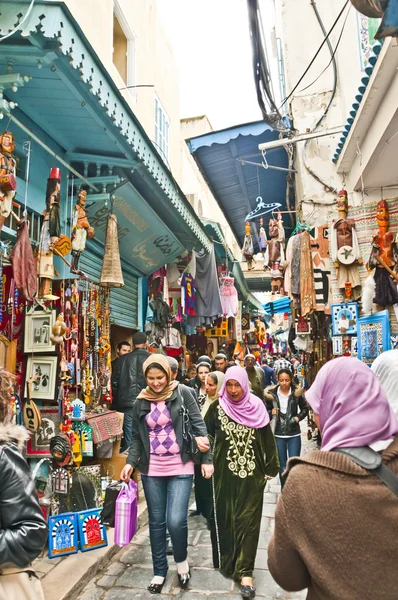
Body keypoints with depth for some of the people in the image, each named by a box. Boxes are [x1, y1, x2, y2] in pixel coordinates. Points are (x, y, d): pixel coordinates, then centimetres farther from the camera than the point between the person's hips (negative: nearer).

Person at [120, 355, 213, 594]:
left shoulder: (182, 394, -6)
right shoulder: (141, 402, 4)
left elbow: (199, 426, -4)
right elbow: (137, 437, 9)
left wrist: (207, 459, -7)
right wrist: (131, 462, -4)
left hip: (180, 468, -3)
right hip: (152, 470, 3)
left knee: (176, 521, -9)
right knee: (156, 522, 12)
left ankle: (182, 560, 22)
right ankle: (160, 571, 33)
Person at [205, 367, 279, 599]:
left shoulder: (257, 408, -4)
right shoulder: (217, 408, -5)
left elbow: (268, 440, 2)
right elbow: (206, 435, 1)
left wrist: (271, 470, 3)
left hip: (252, 473, 0)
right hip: (225, 473, 1)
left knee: (248, 520, 3)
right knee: (225, 518, 12)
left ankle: (245, 571, 11)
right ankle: (228, 561, 32)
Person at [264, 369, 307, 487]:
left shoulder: (297, 392, -6)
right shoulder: (271, 394, -6)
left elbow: (305, 409, 7)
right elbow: (266, 410, 4)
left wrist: (298, 417, -11)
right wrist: (271, 413, -17)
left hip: (294, 434, -1)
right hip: (278, 434, 1)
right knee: (282, 466, 12)